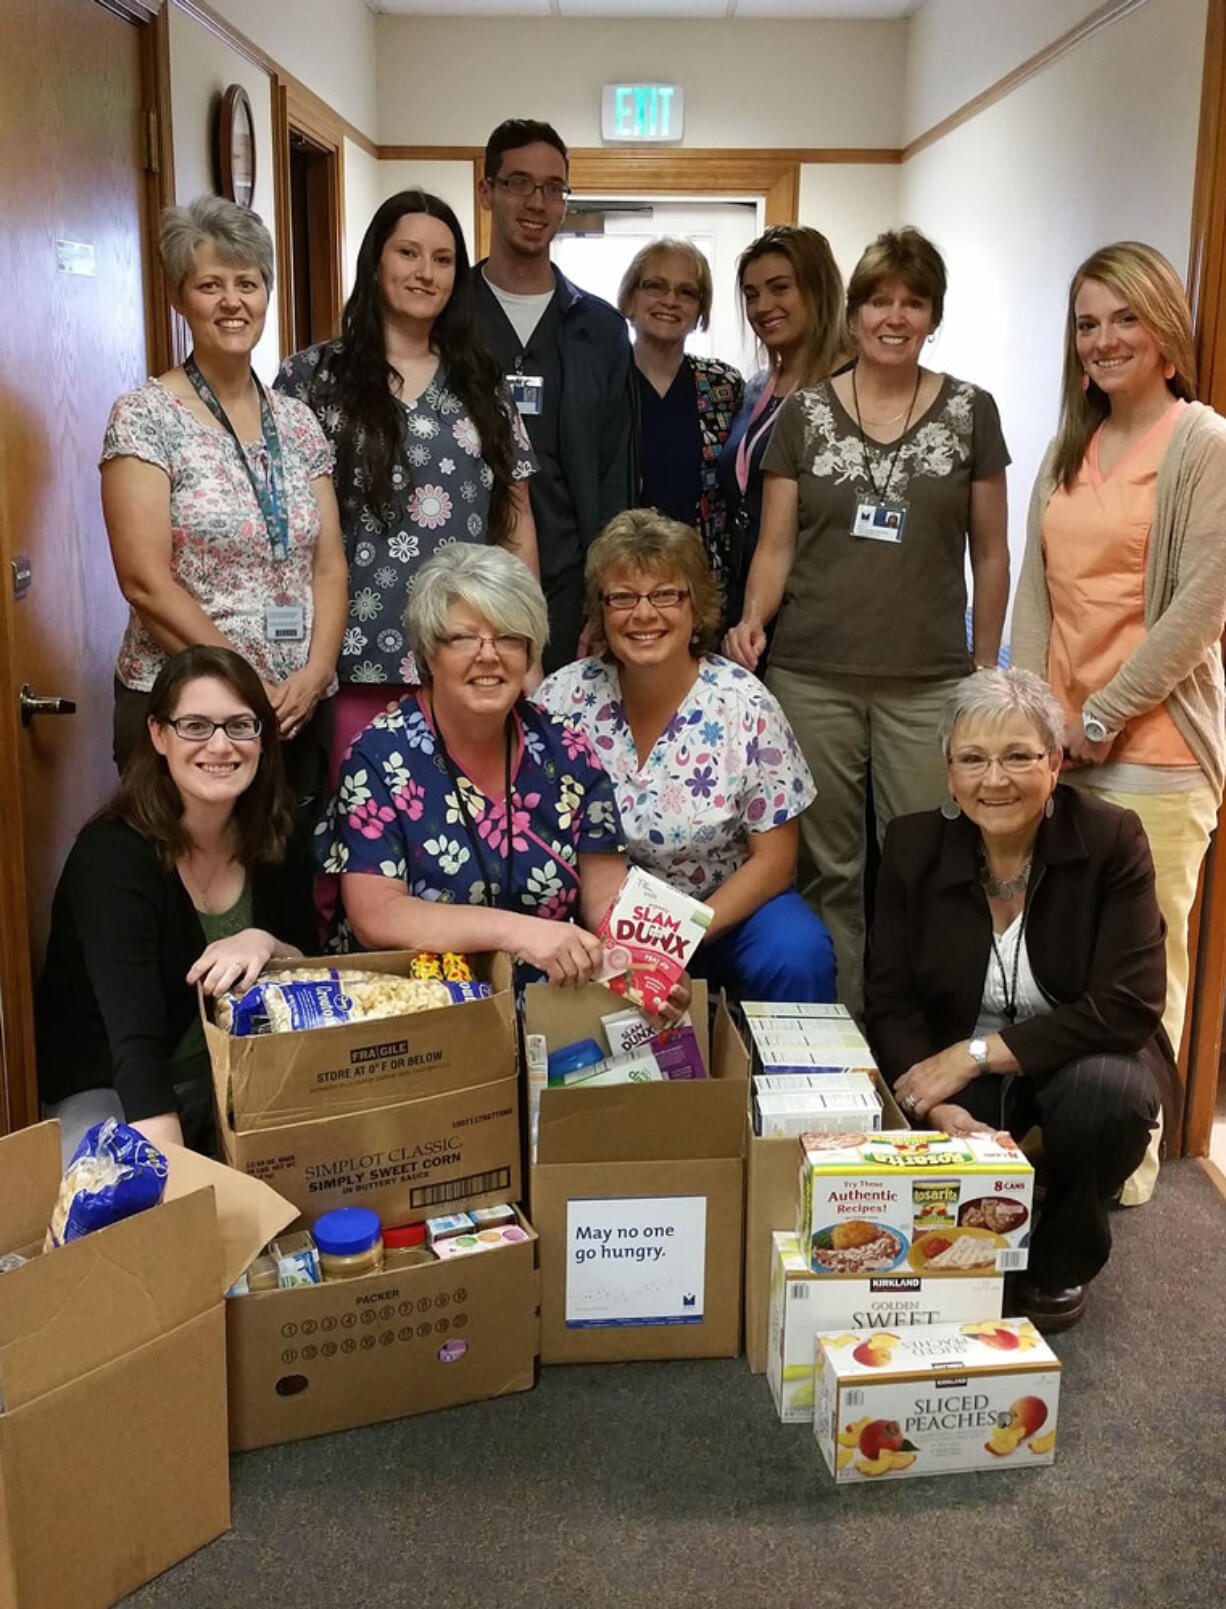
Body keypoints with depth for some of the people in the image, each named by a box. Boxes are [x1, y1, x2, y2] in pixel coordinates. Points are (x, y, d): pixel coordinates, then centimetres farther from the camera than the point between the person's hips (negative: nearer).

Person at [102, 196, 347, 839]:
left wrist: (315, 673, -9)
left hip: (302, 711, 5)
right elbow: (145, 581, -12)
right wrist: (250, 686, -14)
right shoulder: (144, 417, -5)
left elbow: (329, 565, 7)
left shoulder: (296, 422, 10)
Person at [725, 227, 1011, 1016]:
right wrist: (753, 620, -14)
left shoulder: (970, 412, 4)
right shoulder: (805, 411, 4)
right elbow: (777, 545, 5)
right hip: (811, 676, 1)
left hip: (928, 682, 0)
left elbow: (990, 554, 7)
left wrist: (986, 669, 5)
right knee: (828, 866, 7)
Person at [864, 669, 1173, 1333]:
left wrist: (977, 1054, -25)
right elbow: (891, 999, -9)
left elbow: (1129, 1004, -22)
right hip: (954, 1071, 1)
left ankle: (1063, 1264, -3)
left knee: (1108, 1092, -34)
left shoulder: (1111, 839, -17)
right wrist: (940, 1107, -27)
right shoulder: (914, 844, -9)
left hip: (1078, 1055, -1)